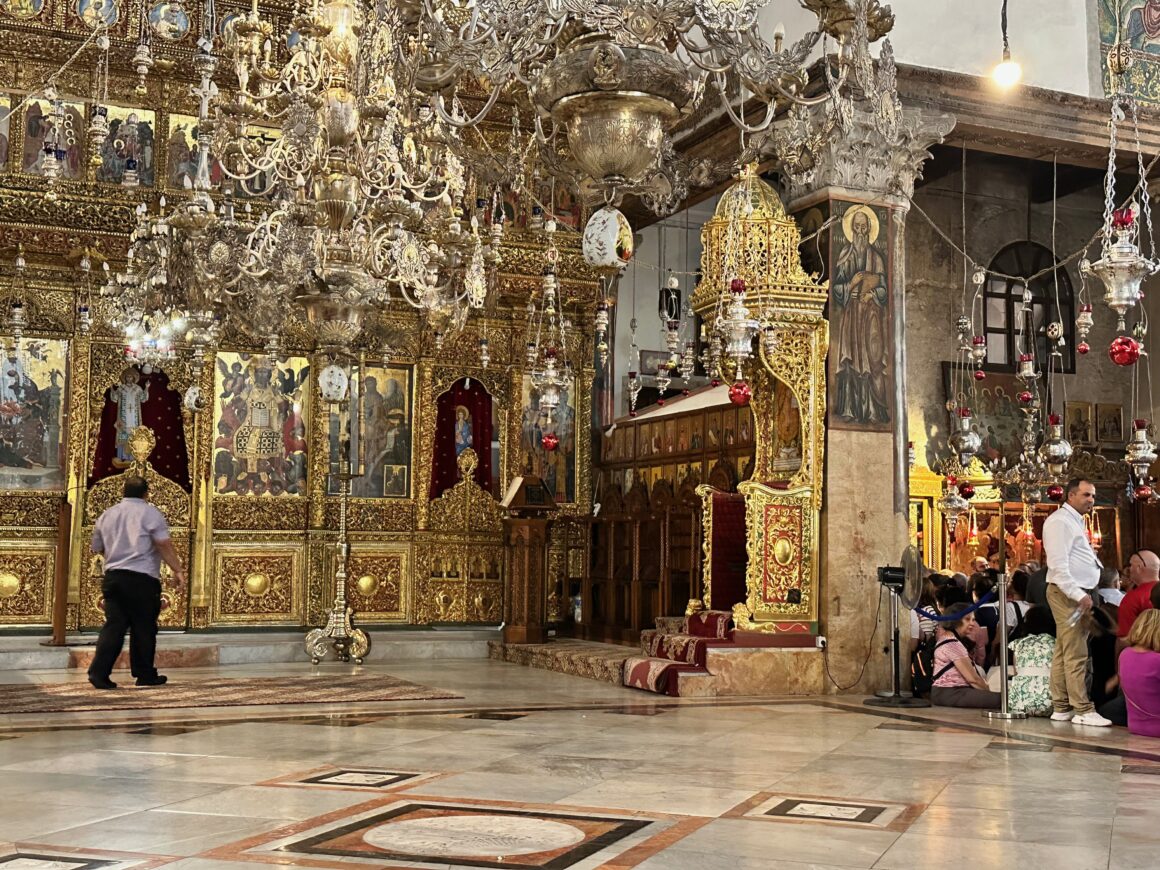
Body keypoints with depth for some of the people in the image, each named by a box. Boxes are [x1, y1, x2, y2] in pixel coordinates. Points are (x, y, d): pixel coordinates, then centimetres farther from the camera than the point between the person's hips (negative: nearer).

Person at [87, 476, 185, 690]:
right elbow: (164, 544, -11)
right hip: (142, 578, -5)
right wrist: (178, 570, -8)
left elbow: (97, 548, 23)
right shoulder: (149, 513, -2)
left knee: (114, 625, 3)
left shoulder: (106, 515, 15)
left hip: (112, 576, 5)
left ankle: (98, 671, -8)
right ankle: (145, 674, 12)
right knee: (144, 628, 5)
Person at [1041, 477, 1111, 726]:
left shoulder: (1074, 521, 20)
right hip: (1067, 594, -10)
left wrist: (1084, 594, 13)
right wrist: (1078, 595, -22)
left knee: (1063, 653, 11)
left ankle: (1061, 708, 15)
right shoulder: (1060, 521, -12)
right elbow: (1058, 565, -19)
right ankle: (1083, 710, -7)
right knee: (1076, 654, -9)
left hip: (1077, 593, 10)